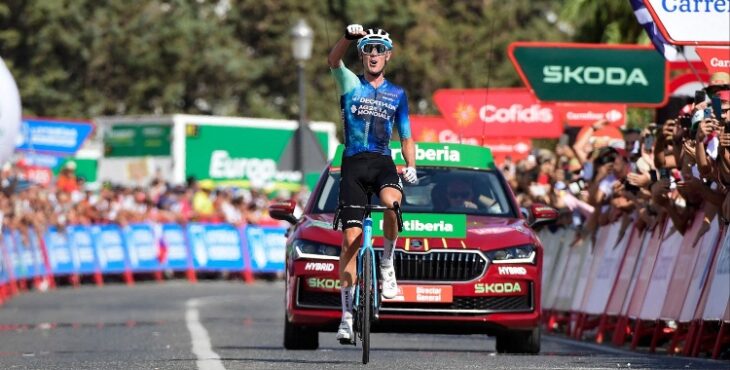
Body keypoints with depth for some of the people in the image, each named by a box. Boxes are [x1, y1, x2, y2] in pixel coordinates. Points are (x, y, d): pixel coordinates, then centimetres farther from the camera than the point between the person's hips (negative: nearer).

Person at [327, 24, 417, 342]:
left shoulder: (397, 95, 14)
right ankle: (347, 315, 1)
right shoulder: (350, 85, 7)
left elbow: (406, 138, 17)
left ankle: (387, 263, -11)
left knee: (393, 203, -35)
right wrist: (349, 36, -33)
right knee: (350, 239, -5)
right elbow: (333, 61, -14)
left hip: (383, 162, 1)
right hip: (353, 164, -1)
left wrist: (411, 167, -2)